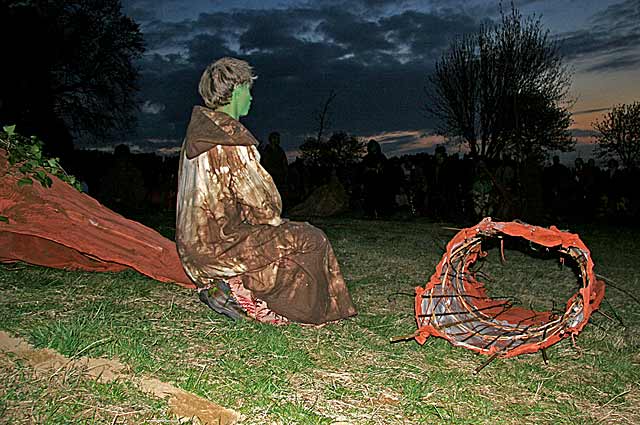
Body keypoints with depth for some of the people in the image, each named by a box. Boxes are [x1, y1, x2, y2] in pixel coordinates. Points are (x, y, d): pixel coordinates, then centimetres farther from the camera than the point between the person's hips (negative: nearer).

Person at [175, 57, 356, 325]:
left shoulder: (197, 133, 11)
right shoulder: (230, 138, -18)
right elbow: (258, 199, -16)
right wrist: (275, 220, 5)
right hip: (219, 246, -9)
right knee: (311, 240, -4)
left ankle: (217, 285, 11)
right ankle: (239, 288, -3)